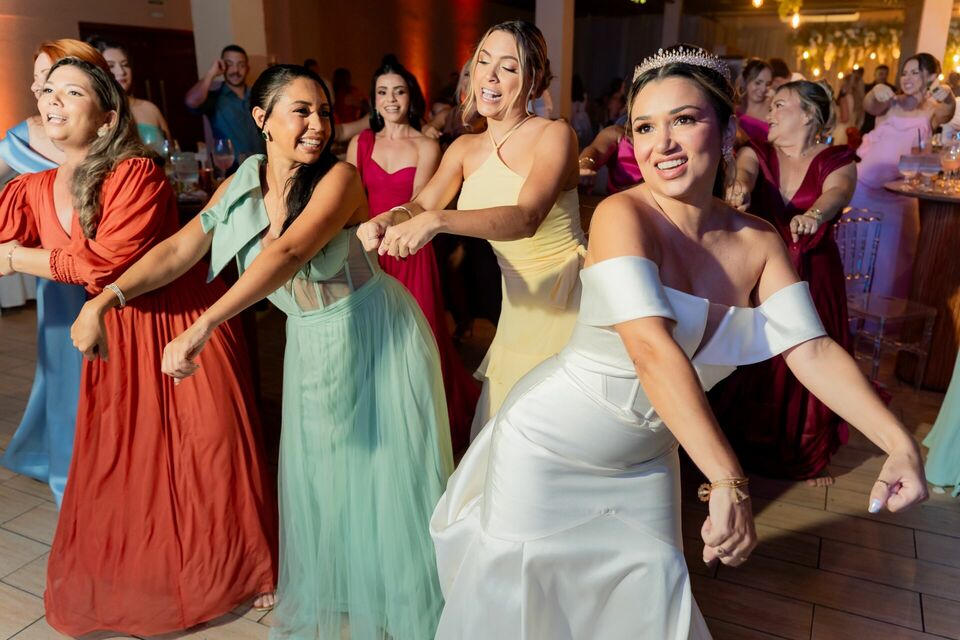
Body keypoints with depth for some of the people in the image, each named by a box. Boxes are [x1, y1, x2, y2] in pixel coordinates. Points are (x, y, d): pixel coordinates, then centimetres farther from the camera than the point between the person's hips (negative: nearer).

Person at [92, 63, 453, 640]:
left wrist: (203, 326, -40)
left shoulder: (339, 177, -19)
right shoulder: (243, 183, -2)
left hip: (376, 337, -4)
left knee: (387, 475, 7)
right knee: (318, 478, 15)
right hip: (312, 346, 5)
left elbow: (289, 254, -33)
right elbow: (178, 251, -5)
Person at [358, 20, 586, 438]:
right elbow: (420, 206, -3)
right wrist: (385, 221, -27)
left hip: (568, 302, -5)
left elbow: (526, 217, -30)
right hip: (519, 305, 5)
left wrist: (437, 220, -43)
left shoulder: (554, 135, -14)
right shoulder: (466, 148, 5)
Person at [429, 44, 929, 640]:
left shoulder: (758, 241, -6)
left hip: (645, 460, 5)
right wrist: (729, 483, -41)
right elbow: (651, 348, -35)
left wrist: (900, 443, -25)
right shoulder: (622, 215, -24)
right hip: (547, 449, -4)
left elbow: (811, 349, -11)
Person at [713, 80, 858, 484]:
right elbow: (744, 171, -20)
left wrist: (815, 214, -48)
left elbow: (837, 193, -24)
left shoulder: (838, 162, -2)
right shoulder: (757, 152, 3)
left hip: (813, 279, -1)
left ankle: (809, 455, 26)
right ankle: (739, 443, 25)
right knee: (747, 358, 3)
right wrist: (739, 187, -46)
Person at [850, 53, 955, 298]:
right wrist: (876, 91, -34)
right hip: (863, 184, 1)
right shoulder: (891, 102, 8)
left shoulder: (932, 111, 6)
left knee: (889, 254, 3)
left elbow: (947, 113, -16)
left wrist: (948, 96, -37)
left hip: (897, 195, -1)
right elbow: (869, 106, -12)